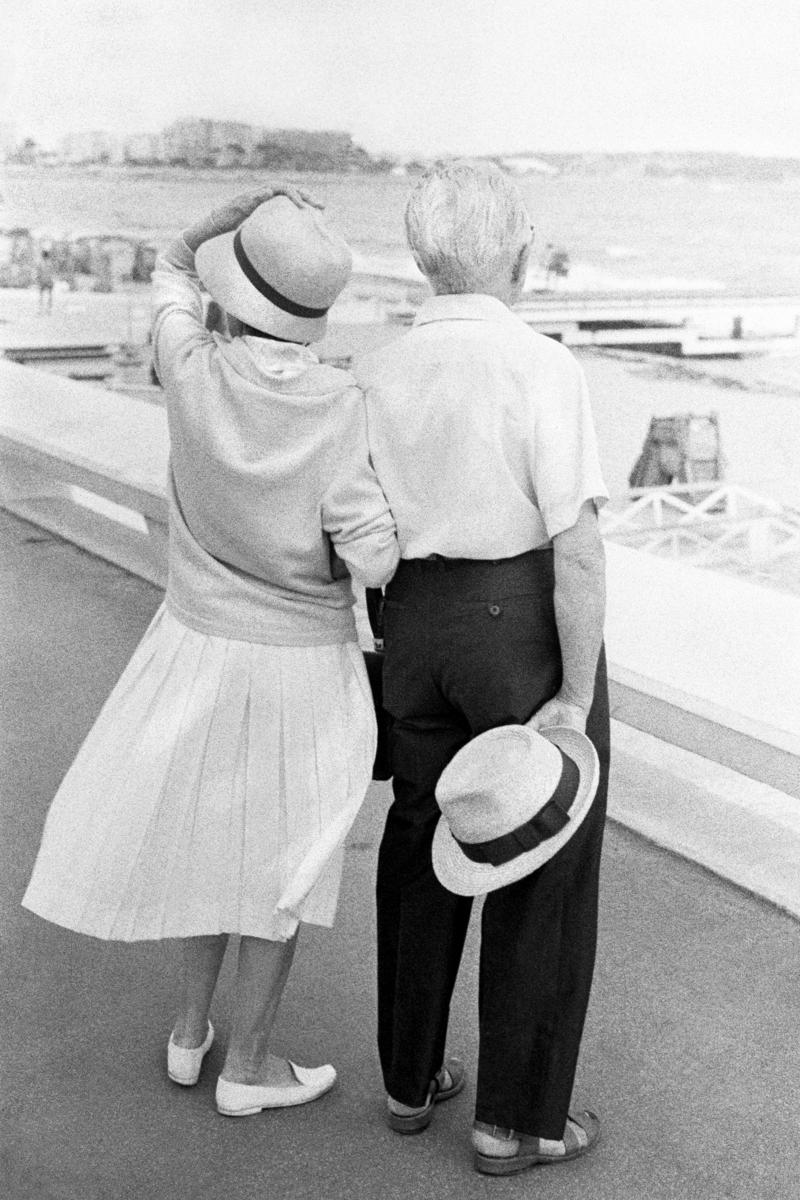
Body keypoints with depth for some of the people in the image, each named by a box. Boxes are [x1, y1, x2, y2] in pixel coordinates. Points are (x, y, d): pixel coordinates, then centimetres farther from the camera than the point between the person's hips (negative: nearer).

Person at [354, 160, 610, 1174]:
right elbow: (576, 543, -21)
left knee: (424, 844, 20)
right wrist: (576, 695, -14)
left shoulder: (374, 376, -1)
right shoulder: (541, 369, -18)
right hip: (530, 626, -5)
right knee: (545, 868, 9)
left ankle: (410, 1078, 33)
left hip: (418, 624, 6)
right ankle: (515, 1117, 20)